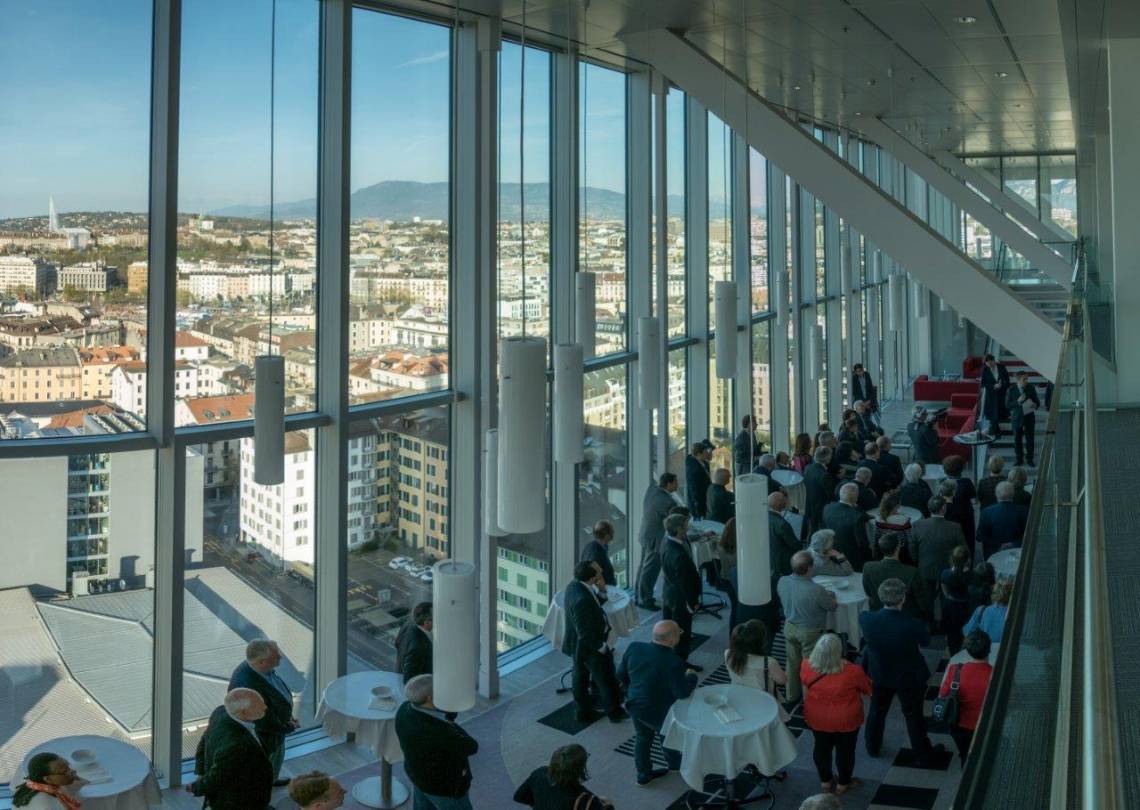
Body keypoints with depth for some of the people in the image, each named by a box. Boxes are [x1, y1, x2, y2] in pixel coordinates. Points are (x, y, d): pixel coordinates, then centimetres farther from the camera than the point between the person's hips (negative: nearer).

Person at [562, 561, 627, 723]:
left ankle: (584, 712, 38)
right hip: (589, 646, -9)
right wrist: (600, 646, -17)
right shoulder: (582, 599, -36)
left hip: (578, 644, 9)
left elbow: (594, 605, 6)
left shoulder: (574, 586, -8)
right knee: (607, 679, 13)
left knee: (581, 676, 22)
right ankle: (614, 712, 31)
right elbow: (585, 631, -30)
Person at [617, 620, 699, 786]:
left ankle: (643, 774, 43)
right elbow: (682, 693, -23)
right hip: (657, 713, -4)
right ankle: (675, 764, 50)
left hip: (634, 705, 5)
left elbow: (621, 675, -2)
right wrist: (691, 677, -4)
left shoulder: (634, 648, -15)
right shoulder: (674, 662, -32)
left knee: (642, 737, 26)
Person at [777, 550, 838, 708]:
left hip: (789, 628, 5)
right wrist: (829, 595, 9)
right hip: (810, 633, -5)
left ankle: (792, 697, 41)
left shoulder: (782, 582, -16)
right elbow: (833, 606, -14)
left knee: (792, 664, 23)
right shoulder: (816, 590, -33)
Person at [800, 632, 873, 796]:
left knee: (822, 748, 24)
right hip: (846, 720, -3)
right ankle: (843, 784, 38)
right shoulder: (852, 671, -28)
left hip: (817, 718, 3)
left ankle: (825, 782, 41)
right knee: (845, 750, 20)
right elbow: (868, 689, -8)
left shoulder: (806, 667, -18)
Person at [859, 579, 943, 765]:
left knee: (877, 711, 27)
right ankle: (923, 756, 41)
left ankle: (873, 746, 49)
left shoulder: (866, 620, -28)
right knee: (914, 717, 21)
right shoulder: (914, 626, -35)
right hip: (909, 678, -2)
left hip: (878, 675, 2)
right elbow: (925, 641, -11)